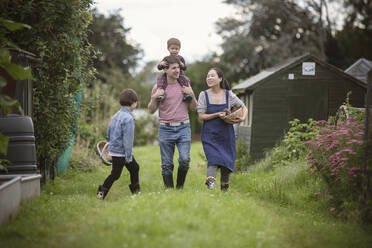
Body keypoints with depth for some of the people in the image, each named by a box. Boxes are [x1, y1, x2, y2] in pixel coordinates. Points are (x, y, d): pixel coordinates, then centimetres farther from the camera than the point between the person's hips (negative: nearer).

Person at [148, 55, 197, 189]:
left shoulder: (185, 85, 8)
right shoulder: (158, 87, 3)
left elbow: (193, 108, 12)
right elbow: (151, 110, 7)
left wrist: (192, 95, -4)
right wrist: (154, 97, -10)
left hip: (183, 128, 1)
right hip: (166, 129, -1)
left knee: (185, 160, -11)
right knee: (167, 164, 1)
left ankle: (180, 187, 9)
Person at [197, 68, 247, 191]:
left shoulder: (228, 94, 1)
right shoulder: (204, 95, -1)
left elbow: (243, 107, 13)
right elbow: (201, 116, -4)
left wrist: (242, 118, -8)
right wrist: (217, 114, -17)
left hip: (226, 134, 2)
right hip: (210, 135, -2)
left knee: (227, 162, 5)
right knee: (213, 159, -22)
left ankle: (224, 190, 24)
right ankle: (210, 185, -35)